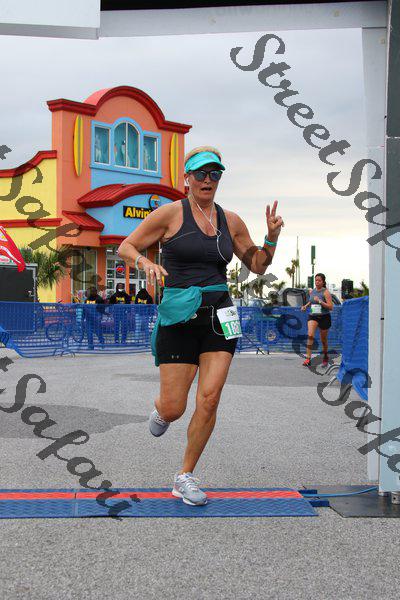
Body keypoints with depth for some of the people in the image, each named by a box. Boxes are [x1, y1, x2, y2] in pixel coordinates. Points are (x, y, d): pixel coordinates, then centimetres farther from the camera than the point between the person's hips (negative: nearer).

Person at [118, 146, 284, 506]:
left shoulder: (231, 221, 10)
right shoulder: (171, 213, -2)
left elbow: (258, 266, 19)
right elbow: (126, 247, 1)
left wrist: (272, 237, 2)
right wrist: (145, 263, -19)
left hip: (219, 315, 3)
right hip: (179, 318, -3)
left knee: (209, 399, -9)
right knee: (173, 410, -2)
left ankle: (186, 477, 10)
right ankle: (160, 410, 39)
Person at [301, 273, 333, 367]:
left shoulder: (326, 292, -9)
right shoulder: (312, 291, 6)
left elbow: (330, 307, -15)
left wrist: (320, 301, -25)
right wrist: (306, 305, 8)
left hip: (324, 317, -3)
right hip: (313, 316, 3)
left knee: (323, 340, 11)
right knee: (310, 335, -21)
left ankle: (325, 357, 38)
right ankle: (308, 358, -22)